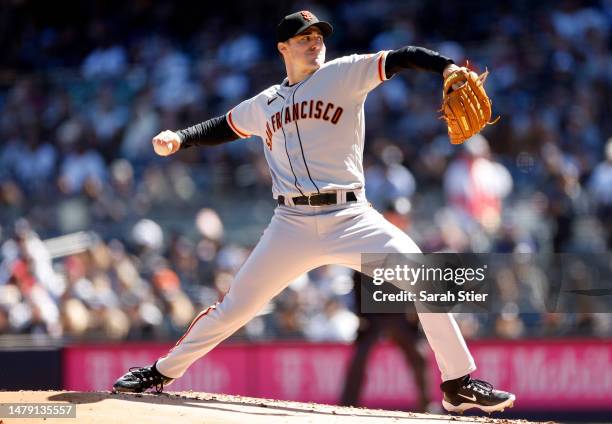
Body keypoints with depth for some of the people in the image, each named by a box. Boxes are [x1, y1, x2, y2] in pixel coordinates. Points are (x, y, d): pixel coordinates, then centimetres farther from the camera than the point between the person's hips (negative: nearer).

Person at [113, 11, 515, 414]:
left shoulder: (344, 74, 5)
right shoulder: (264, 105, 16)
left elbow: (402, 58, -7)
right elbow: (222, 127, 31)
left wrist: (448, 67, -24)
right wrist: (180, 139, 14)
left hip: (350, 218, -2)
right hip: (292, 225, 2)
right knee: (235, 307, 2)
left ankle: (459, 385, -10)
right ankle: (162, 373, 20)